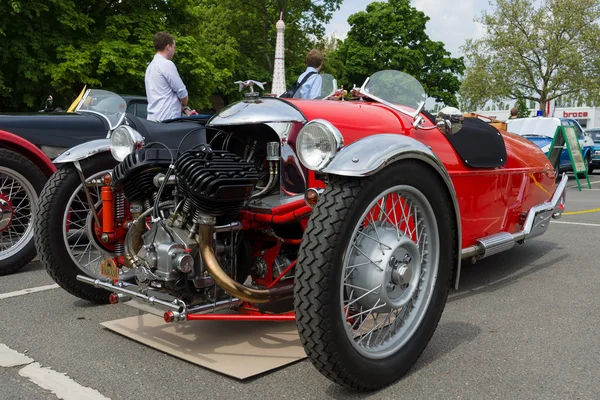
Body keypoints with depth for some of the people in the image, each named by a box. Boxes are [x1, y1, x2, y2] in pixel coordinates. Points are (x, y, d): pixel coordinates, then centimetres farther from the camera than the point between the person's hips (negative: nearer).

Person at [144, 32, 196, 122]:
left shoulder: (151, 66, 21)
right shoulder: (167, 64, -9)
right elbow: (182, 93, -8)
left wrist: (185, 110, 14)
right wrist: (184, 106, 14)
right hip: (168, 119, -9)